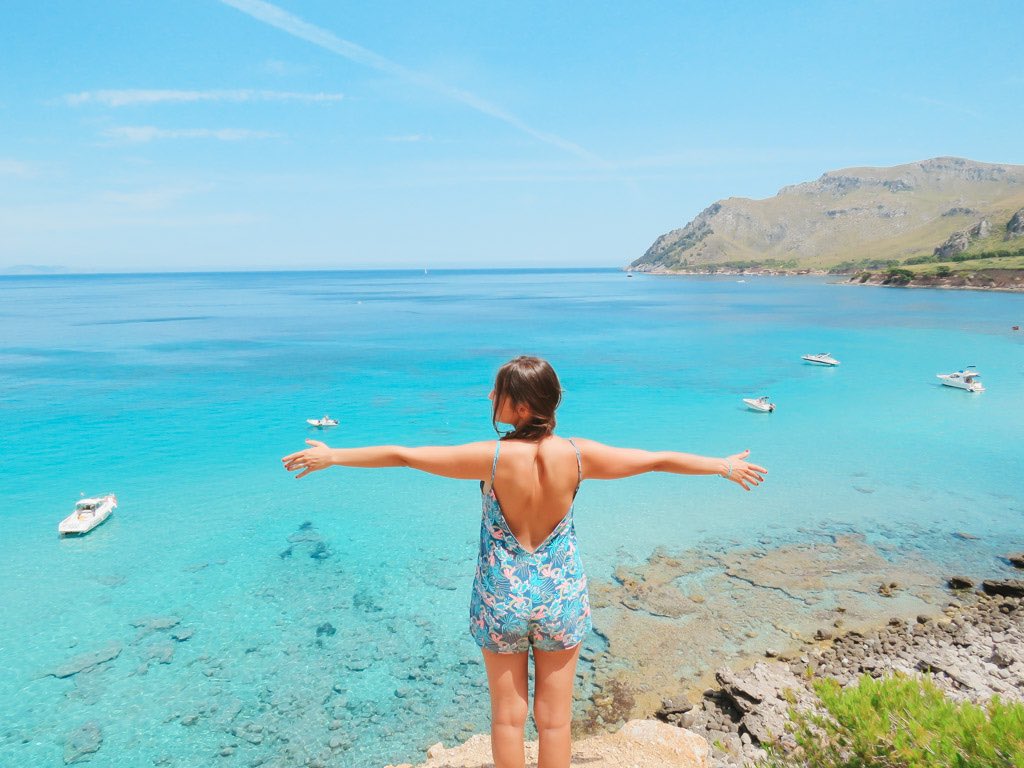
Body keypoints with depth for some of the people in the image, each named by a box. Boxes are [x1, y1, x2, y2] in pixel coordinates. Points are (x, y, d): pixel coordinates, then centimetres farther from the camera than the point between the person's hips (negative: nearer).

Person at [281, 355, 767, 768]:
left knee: (507, 718, 18)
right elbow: (659, 459, -5)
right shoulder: (577, 455, -16)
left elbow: (402, 455, -15)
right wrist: (724, 465, 10)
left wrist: (332, 456, -2)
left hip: (502, 597, -1)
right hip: (561, 595, 2)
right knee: (555, 719, 18)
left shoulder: (492, 457, -22)